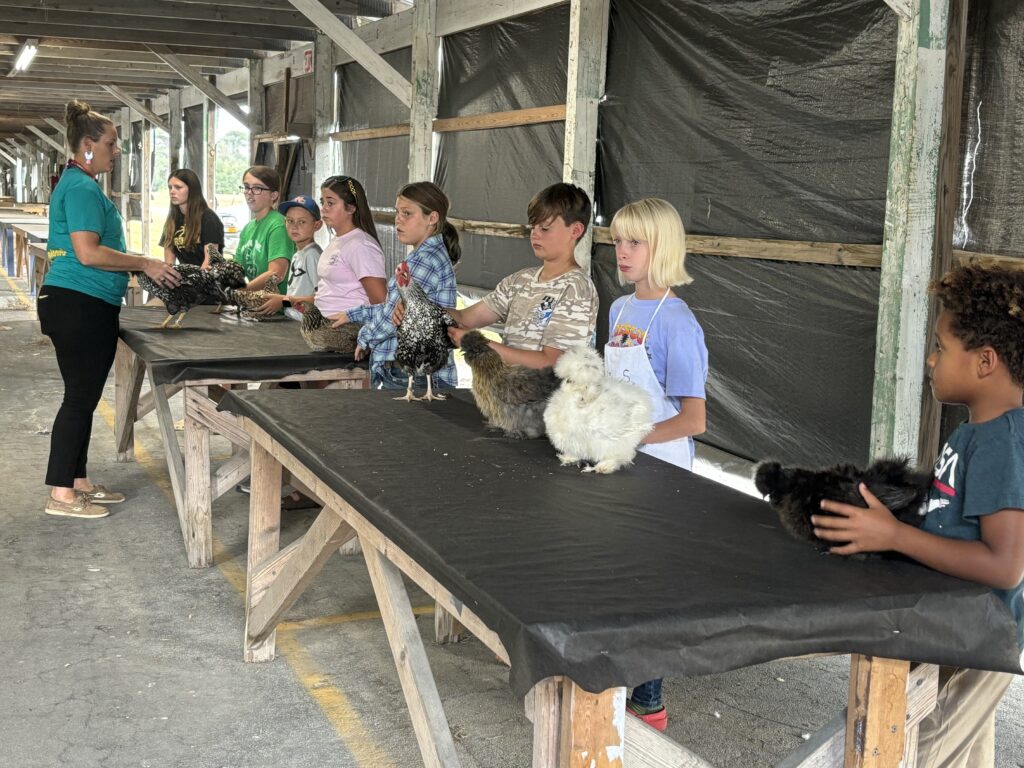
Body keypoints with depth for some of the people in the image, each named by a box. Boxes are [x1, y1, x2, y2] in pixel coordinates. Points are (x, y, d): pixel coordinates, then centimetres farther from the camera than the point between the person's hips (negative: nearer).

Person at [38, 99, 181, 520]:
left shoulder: (80, 185, 17)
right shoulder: (81, 188, -15)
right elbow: (88, 253, -23)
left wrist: (141, 267, 18)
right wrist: (146, 264, -16)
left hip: (87, 308, 10)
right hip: (79, 307, -10)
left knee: (83, 397, 15)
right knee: (79, 398, -4)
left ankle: (78, 482, 23)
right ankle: (61, 494, 3)